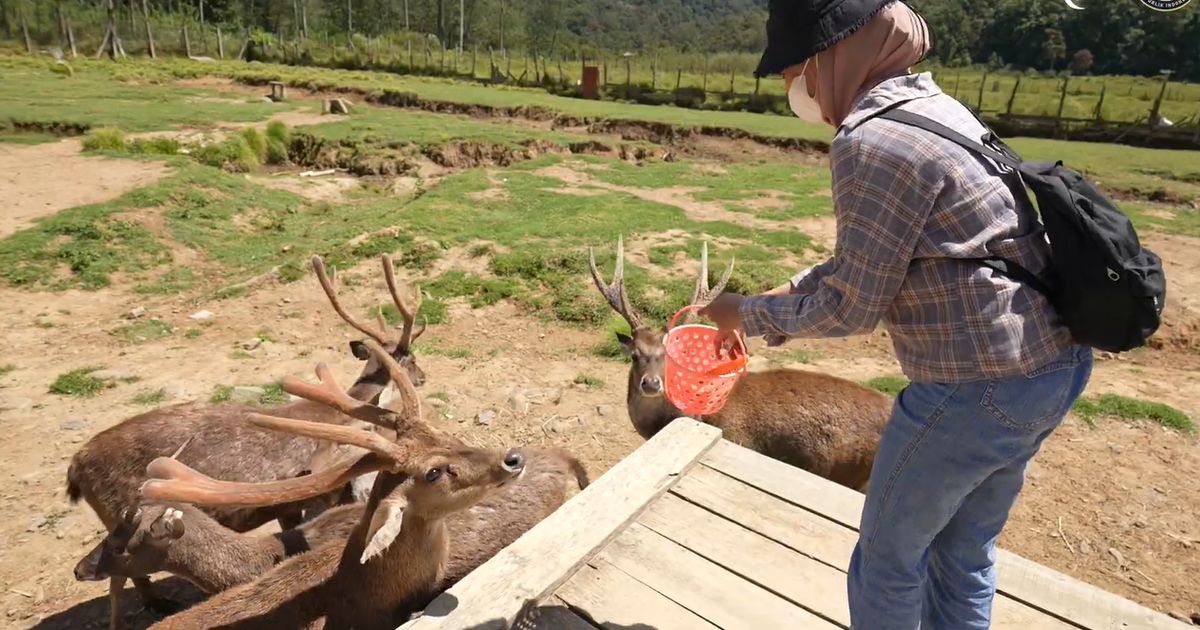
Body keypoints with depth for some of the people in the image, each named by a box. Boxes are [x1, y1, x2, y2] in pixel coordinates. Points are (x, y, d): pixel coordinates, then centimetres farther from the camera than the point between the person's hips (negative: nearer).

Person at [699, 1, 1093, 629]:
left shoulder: (870, 142, -21)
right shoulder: (931, 105, 9)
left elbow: (851, 307, -16)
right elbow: (866, 257, 14)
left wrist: (749, 313, -2)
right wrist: (779, 297, 12)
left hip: (977, 390, -9)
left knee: (888, 562, 14)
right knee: (964, 552, 25)